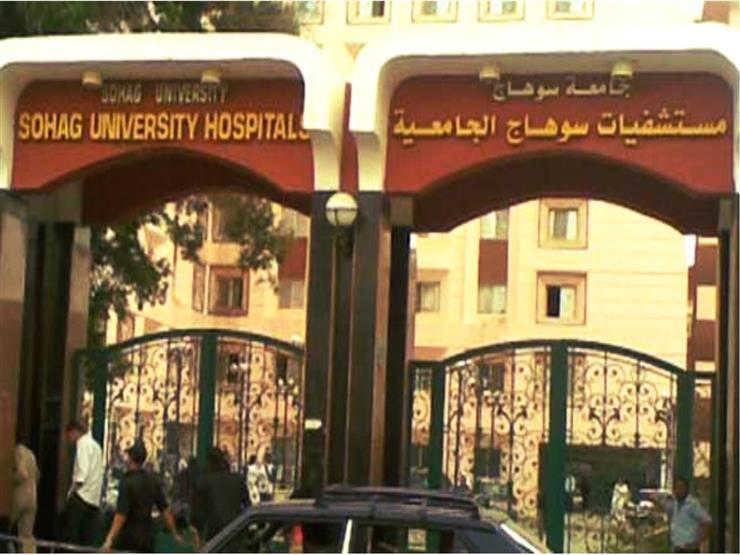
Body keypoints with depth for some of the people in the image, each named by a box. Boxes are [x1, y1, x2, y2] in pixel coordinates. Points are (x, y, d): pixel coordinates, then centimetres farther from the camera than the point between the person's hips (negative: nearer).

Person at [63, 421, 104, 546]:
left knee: (70, 536, -5)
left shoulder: (83, 443, -3)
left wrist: (72, 490, -13)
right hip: (94, 499, 8)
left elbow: (82, 471, -16)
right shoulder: (95, 445, 24)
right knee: (89, 540, 4)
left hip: (83, 495, -8)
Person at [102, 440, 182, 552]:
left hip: (128, 536, -5)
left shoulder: (127, 483, -14)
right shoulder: (152, 481, 3)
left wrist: (110, 539, -23)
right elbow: (165, 509, 6)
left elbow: (121, 515, -21)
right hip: (147, 537, 5)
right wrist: (175, 533, 14)